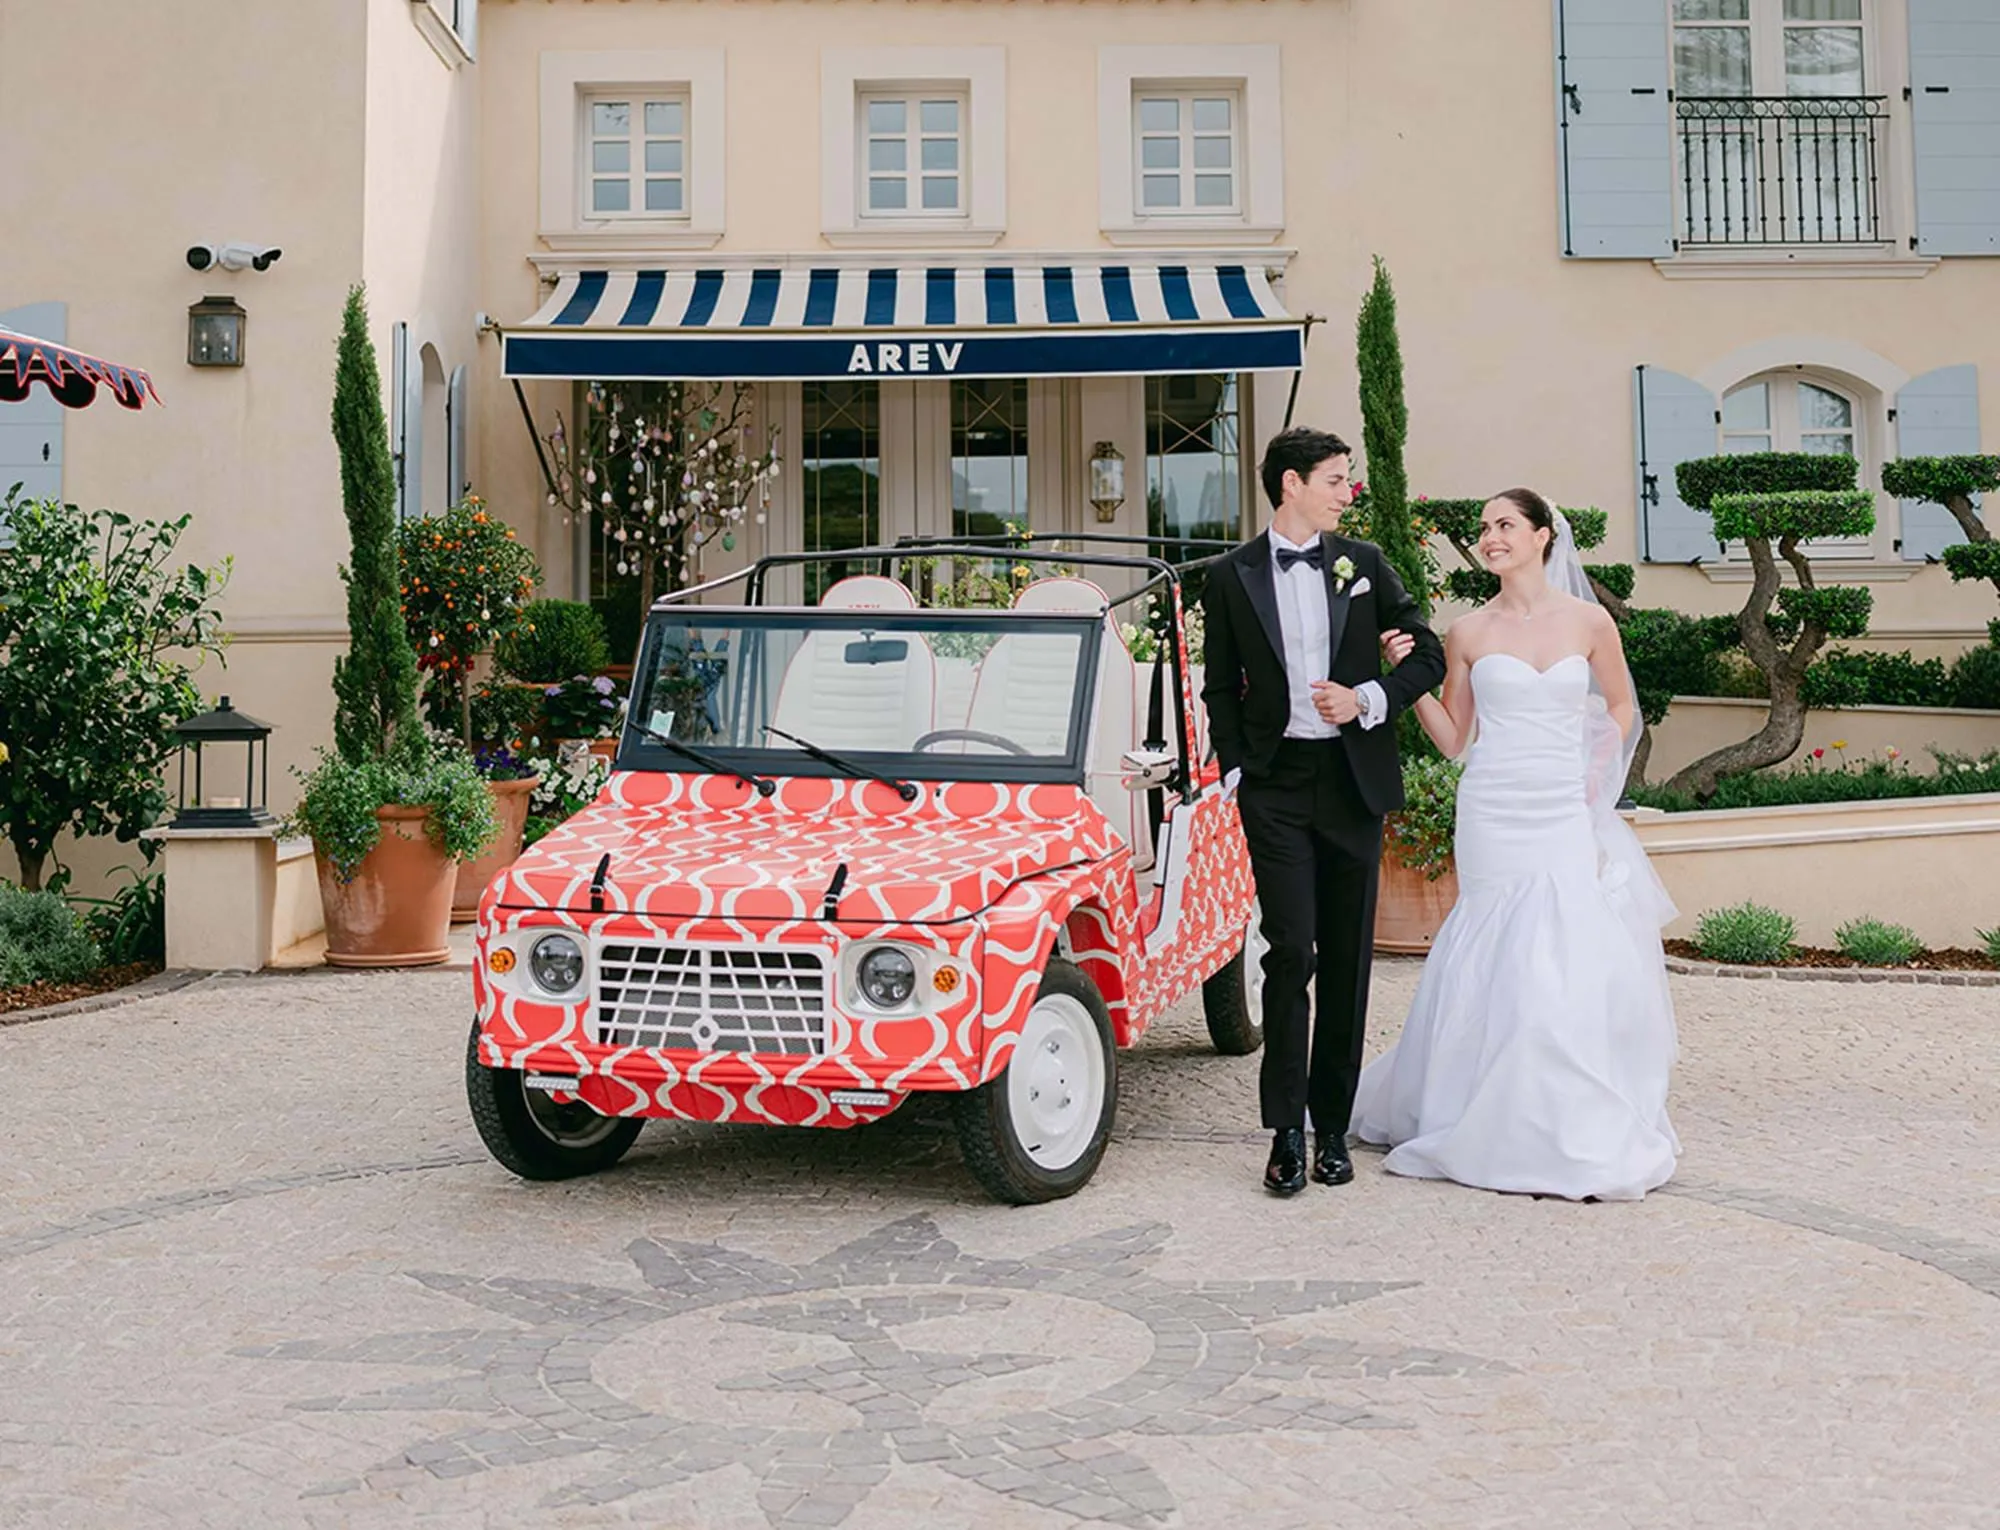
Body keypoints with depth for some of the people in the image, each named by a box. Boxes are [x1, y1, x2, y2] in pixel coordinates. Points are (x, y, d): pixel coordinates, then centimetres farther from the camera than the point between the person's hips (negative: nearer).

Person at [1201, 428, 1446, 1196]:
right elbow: (1221, 687, 9)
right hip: (1276, 786, -2)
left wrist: (1367, 699, -8)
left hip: (1354, 781, 2)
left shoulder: (1364, 563, 7)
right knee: (1291, 952, -9)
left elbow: (1428, 655, 8)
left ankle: (1333, 1126, 17)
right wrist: (1235, 770, -2)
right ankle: (1286, 1130, -1)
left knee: (1347, 959, 7)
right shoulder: (1232, 577, 3)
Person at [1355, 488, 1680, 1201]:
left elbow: (1619, 708, 17)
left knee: (1575, 965, -5)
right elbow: (1453, 739, 8)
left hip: (1567, 816, 0)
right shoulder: (1468, 633, 4)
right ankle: (1501, 1126, 14)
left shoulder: (1589, 622, 3)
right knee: (1499, 967, 0)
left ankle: (1580, 1131, 9)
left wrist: (1595, 782, 6)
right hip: (1493, 815, 0)